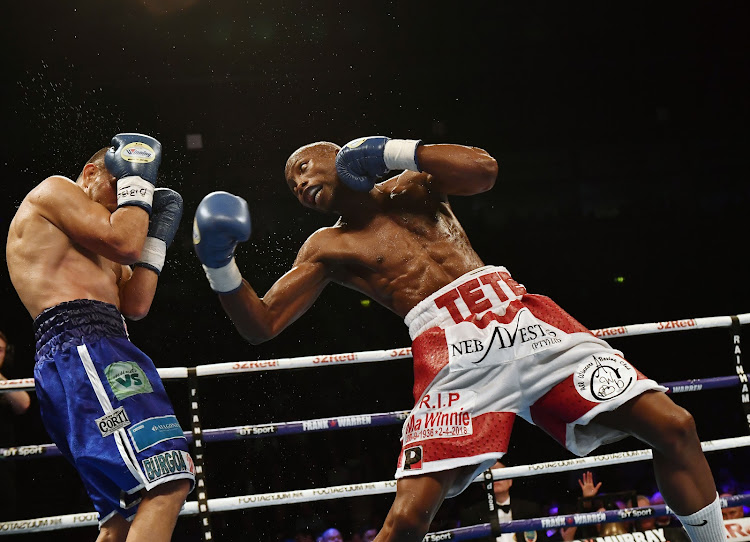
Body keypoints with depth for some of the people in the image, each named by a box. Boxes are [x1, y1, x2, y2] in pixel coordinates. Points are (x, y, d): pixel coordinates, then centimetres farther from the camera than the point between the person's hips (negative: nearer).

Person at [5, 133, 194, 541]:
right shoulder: (53, 190, 9)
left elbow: (135, 305, 22)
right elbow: (124, 243, -4)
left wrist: (158, 236, 24)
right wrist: (137, 181, 10)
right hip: (83, 347, -11)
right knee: (168, 483, -27)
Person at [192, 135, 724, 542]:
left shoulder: (411, 185, 21)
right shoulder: (328, 248, 16)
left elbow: (483, 169, 1)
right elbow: (261, 325, 8)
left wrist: (393, 151, 0)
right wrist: (220, 266, -8)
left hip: (519, 314, 2)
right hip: (453, 349, -2)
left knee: (674, 428, -7)